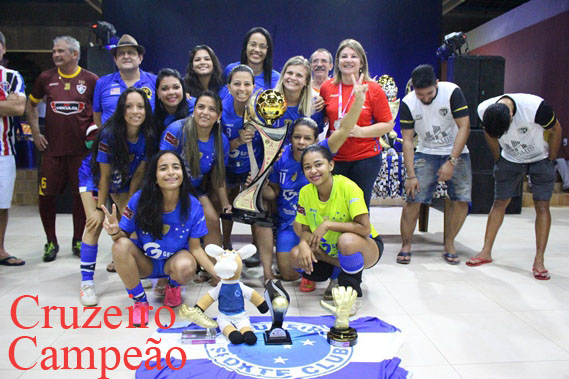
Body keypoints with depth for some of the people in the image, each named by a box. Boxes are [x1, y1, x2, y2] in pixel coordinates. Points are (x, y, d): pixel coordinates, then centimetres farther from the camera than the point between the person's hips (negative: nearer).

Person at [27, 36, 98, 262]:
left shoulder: (90, 80, 1)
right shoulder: (46, 78, 7)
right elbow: (31, 105, 19)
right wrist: (36, 133, 11)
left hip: (81, 148, -2)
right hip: (52, 148, 2)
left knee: (81, 195, 4)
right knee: (46, 195, 1)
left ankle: (78, 241, 21)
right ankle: (51, 242, 18)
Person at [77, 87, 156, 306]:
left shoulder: (148, 137, -22)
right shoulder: (109, 135, -33)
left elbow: (138, 173, -13)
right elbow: (105, 176, -25)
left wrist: (130, 204, -11)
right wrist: (100, 208, -19)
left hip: (124, 179, 4)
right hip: (94, 176, -4)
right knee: (95, 225, -15)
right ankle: (86, 283, -10)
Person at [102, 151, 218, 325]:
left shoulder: (193, 206, -18)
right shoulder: (139, 200, -20)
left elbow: (195, 248, -10)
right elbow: (124, 235, -11)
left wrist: (217, 273, -23)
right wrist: (115, 231, -36)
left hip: (175, 260, 0)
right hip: (144, 263, 1)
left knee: (186, 267, -35)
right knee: (121, 245, -30)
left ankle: (172, 285, 6)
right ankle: (140, 301, -6)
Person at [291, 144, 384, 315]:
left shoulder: (348, 187, -24)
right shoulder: (305, 192, -9)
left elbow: (365, 228, -29)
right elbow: (305, 230, -1)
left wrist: (328, 224, -28)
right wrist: (304, 243, -24)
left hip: (368, 247, -6)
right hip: (330, 250, 6)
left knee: (346, 240, -39)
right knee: (297, 255, -18)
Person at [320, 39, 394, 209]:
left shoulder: (373, 89, -3)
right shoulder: (326, 87, 4)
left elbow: (388, 124, -3)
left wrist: (360, 131, -16)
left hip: (365, 158, -2)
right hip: (334, 158, 2)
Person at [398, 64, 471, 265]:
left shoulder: (452, 92, -17)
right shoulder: (408, 103, -11)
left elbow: (464, 127, -16)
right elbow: (407, 140, -10)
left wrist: (451, 162, -23)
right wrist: (411, 175, -16)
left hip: (456, 153, 0)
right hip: (426, 154, 1)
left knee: (462, 199, -11)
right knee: (413, 198, -12)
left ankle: (449, 243, 9)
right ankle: (406, 245, 3)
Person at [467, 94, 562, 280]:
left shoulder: (537, 107, -33)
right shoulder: (484, 110, -23)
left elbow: (556, 130, -14)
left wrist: (550, 161, -8)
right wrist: (498, 160, 3)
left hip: (540, 159, -2)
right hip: (510, 160, 3)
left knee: (542, 206, -8)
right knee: (499, 203, 0)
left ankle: (539, 260, -3)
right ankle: (486, 252, 8)